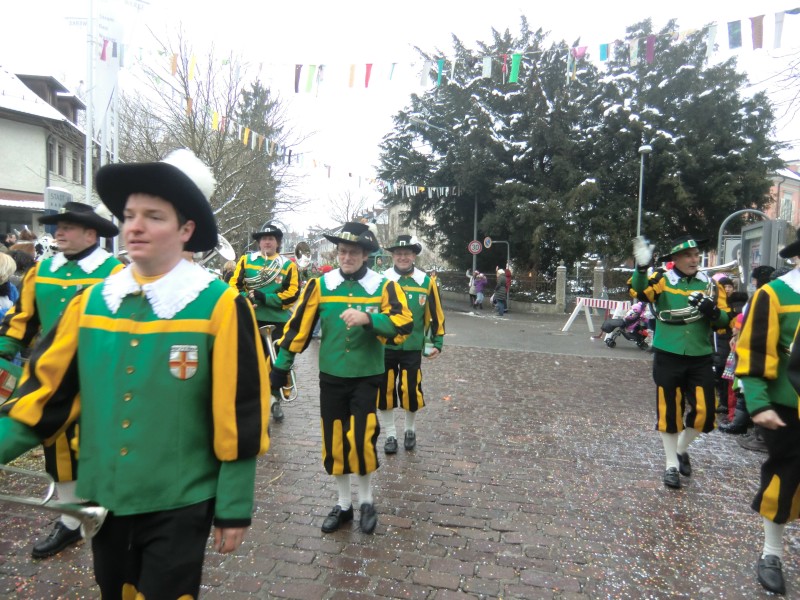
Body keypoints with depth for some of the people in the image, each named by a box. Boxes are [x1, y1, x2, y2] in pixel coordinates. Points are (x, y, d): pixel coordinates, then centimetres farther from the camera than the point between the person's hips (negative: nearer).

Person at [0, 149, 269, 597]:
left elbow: (239, 417, -13)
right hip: (103, 499, 5)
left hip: (178, 506, -5)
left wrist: (234, 507, -9)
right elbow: (48, 389, 6)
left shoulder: (220, 307, -15)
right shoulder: (91, 302, 0)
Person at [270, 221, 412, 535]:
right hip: (331, 377, 3)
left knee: (361, 440, -5)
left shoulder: (384, 286, -6)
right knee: (334, 441, 10)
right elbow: (298, 326, 3)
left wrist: (368, 318, -32)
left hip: (367, 377, -2)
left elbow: (404, 324, -17)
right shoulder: (320, 285, -1)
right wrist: (280, 367, 5)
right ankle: (343, 504, 29)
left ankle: (366, 501, 22)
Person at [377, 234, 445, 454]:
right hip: (384, 346, 0)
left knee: (411, 391, 4)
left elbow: (435, 315, 5)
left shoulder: (426, 282, -3)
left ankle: (410, 430, 30)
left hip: (412, 348, 0)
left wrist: (437, 342, 6)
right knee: (385, 391, 7)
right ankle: (391, 435, 25)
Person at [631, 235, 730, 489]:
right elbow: (639, 291, -23)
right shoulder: (663, 280, -3)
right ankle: (671, 465, 23)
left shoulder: (710, 284, 7)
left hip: (700, 359, 3)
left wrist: (712, 311, -17)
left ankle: (681, 450, 32)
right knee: (668, 411, 6)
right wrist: (641, 267, -41)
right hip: (668, 358, -3)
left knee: (703, 412, 3)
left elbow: (724, 320, 5)